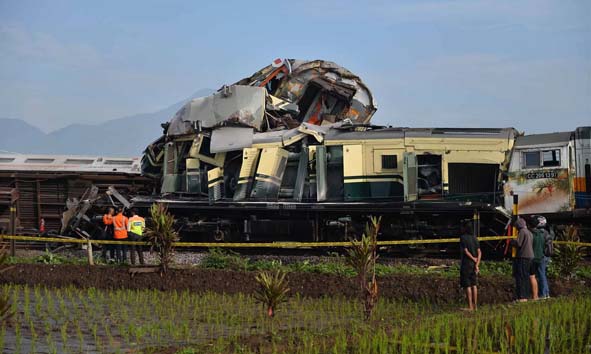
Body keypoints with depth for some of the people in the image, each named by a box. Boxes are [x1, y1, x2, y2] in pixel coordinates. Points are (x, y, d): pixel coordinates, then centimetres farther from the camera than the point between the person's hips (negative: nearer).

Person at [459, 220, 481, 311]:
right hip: (474, 264, 7)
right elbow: (479, 252, 1)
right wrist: (477, 264, -3)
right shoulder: (474, 238, 8)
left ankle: (470, 306, -2)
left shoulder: (463, 238, -11)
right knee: (473, 285, 13)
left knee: (467, 285, -2)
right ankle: (475, 305, 15)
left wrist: (473, 259, -3)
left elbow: (466, 251, -16)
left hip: (466, 263, -7)